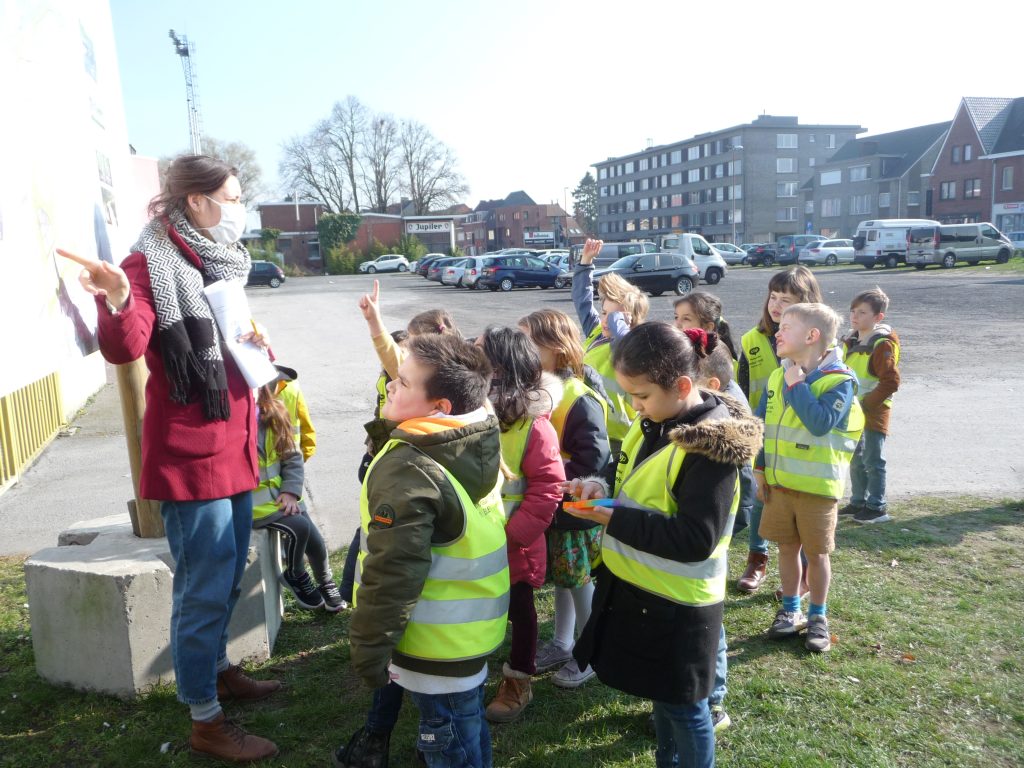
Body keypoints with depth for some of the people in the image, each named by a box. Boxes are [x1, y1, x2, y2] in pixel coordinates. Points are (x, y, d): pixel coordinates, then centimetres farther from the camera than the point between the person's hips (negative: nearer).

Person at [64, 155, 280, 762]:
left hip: (234, 449, 9)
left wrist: (255, 341, 8)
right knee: (205, 588, 1)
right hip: (191, 456, -9)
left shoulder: (220, 262, 13)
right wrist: (118, 303, -46)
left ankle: (218, 669, 42)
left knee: (229, 576, 22)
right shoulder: (153, 263, -13)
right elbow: (125, 349, -28)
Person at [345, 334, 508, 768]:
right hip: (474, 628, 8)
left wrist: (368, 648, -14)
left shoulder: (408, 471, -28)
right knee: (468, 730, 26)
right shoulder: (476, 446, -3)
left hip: (437, 644, -8)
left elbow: (391, 574, -26)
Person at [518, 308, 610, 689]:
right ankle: (561, 643, 40)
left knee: (579, 580, 9)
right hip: (549, 505, 7)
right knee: (560, 577, 21)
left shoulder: (581, 400, -25)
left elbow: (592, 460, -27)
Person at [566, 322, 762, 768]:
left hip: (677, 604, -8)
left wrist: (613, 519, -28)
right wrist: (603, 487, -7)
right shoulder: (652, 423, 1)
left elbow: (695, 539, -29)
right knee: (662, 695, 25)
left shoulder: (710, 447, -25)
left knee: (683, 705, 11)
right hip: (638, 589, 8)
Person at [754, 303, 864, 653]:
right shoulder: (778, 377, 3)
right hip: (779, 482, 5)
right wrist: (760, 469, 8)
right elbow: (761, 426, 9)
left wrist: (797, 386, -23)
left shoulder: (839, 381, -15)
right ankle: (791, 610, 32)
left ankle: (818, 617, 27)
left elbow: (821, 422, -30)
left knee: (816, 553, 9)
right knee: (787, 547, 15)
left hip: (817, 486, -5)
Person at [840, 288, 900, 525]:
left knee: (873, 461, 0)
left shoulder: (882, 345, -16)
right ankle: (858, 501, 29)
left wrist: (866, 403, -20)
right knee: (856, 459, 16)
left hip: (874, 412, -8)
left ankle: (877, 507, 10)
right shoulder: (852, 342, 9)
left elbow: (891, 382, -21)